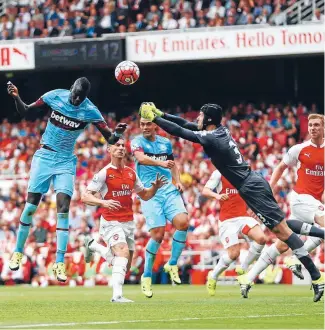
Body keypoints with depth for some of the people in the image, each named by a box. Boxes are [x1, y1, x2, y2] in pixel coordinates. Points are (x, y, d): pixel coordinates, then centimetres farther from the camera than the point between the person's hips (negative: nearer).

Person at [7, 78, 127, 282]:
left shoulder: (90, 111, -13)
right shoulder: (55, 96, -9)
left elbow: (110, 139, -14)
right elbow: (24, 111, 1)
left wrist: (118, 133, -36)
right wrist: (16, 97, -17)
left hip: (66, 161, -1)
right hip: (45, 156, 1)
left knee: (63, 209, -13)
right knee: (31, 206, -2)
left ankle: (60, 263, -11)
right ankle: (18, 252, 16)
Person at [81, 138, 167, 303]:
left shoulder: (131, 173, 10)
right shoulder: (104, 173, -7)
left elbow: (144, 195, 21)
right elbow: (85, 197, -11)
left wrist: (155, 187, 0)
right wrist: (103, 202, -29)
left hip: (128, 222, 6)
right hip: (111, 222, -6)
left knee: (125, 266, 11)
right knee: (123, 253, -29)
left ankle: (93, 245, 34)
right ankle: (117, 295, -34)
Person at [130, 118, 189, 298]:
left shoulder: (166, 143, 14)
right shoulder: (137, 142, -1)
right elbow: (141, 158, -22)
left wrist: (177, 181, 11)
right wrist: (161, 163, -39)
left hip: (169, 190, 4)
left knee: (183, 222, -19)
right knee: (158, 234, -12)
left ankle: (172, 264, 0)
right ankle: (147, 275, 6)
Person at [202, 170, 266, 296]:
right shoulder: (219, 174, -2)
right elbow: (205, 191, -10)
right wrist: (216, 196, -31)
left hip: (243, 216, 5)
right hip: (227, 219, -5)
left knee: (261, 238, -20)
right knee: (233, 253, -15)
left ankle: (243, 269, 0)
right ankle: (213, 277, 10)